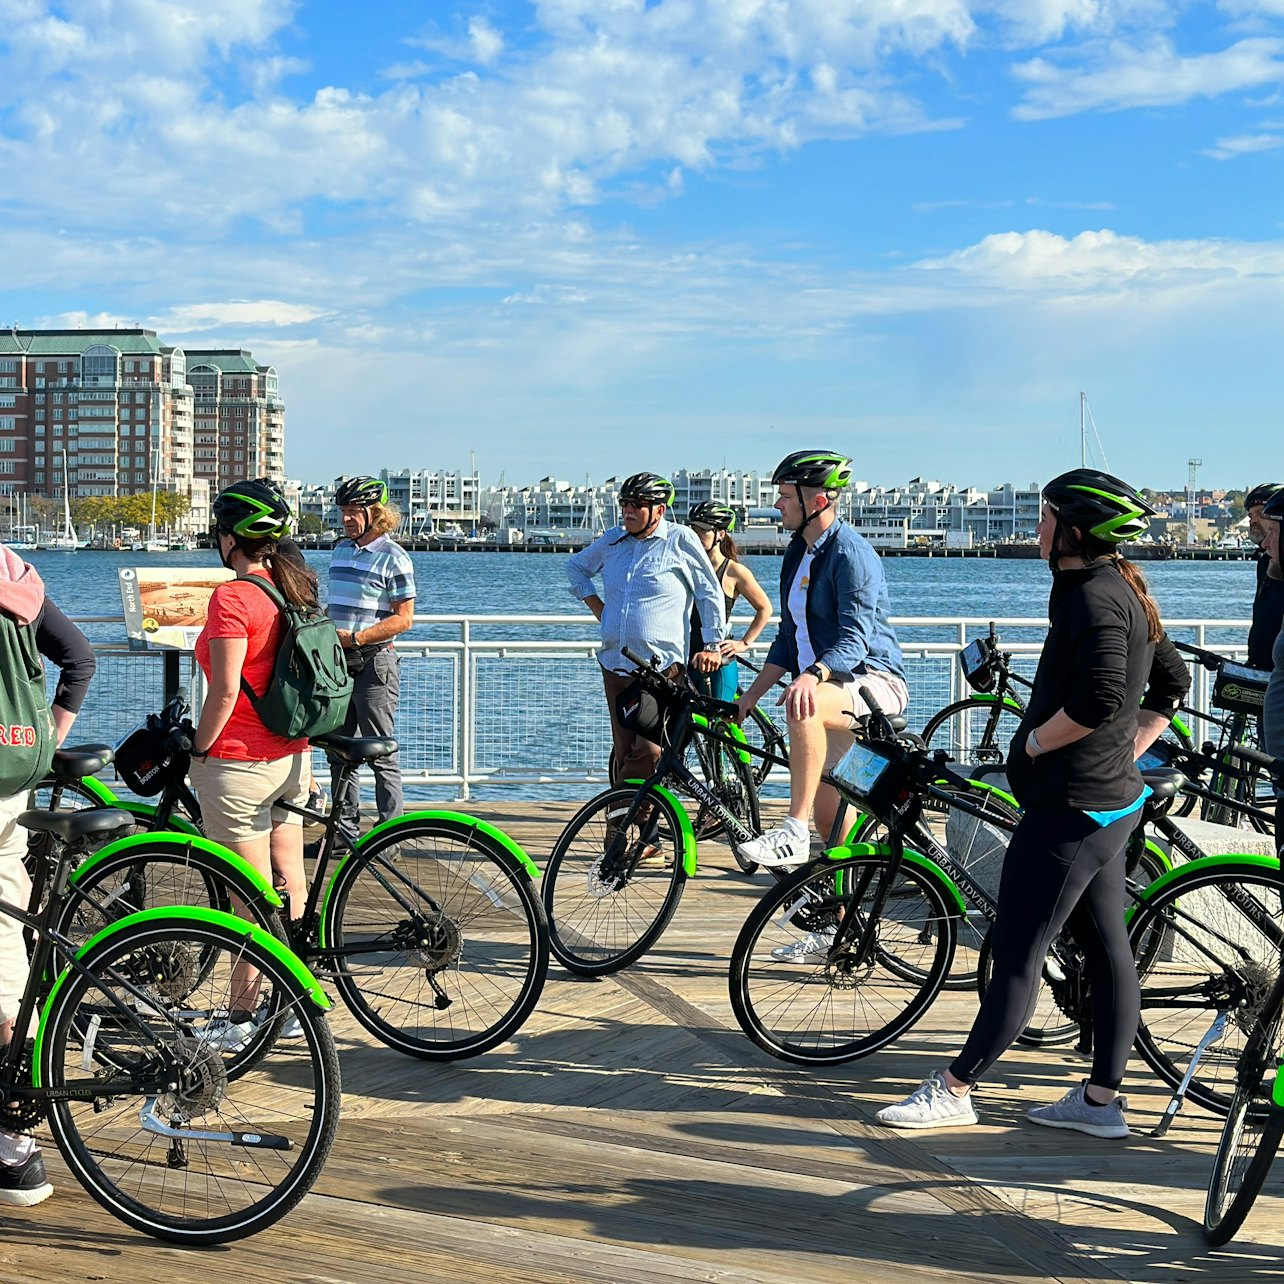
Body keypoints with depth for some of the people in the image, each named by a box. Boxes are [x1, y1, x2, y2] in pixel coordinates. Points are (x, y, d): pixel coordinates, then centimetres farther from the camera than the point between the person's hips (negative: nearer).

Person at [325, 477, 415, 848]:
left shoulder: (393, 557, -8)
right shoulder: (340, 550, 14)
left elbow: (403, 618, -12)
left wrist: (355, 637, -19)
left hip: (375, 663, -7)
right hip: (338, 663, 7)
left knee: (381, 754, -3)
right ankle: (346, 827, 20)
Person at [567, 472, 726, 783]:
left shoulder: (680, 540, -1)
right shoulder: (613, 540, 13)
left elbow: (710, 594, 4)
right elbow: (576, 567, 31)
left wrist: (712, 646, 1)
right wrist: (597, 606, 18)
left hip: (662, 668, -5)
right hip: (615, 667, 5)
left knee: (649, 751, -17)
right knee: (623, 752, 7)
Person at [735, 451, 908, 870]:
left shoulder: (851, 553, -15)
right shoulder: (799, 552, 12)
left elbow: (855, 641, -26)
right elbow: (789, 637, 19)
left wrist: (812, 675, -44)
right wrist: (751, 694, 12)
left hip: (874, 683, -9)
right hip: (830, 690, 9)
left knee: (803, 708, -39)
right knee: (830, 824, 9)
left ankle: (794, 834, -38)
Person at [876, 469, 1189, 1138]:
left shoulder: (1093, 595, -19)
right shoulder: (1124, 590, 13)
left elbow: (1100, 699, -30)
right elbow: (1172, 681, 21)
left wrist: (1035, 740, -16)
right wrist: (1126, 752, 17)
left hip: (1070, 805, -11)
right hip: (1111, 798, 11)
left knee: (1018, 956, -3)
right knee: (1107, 949, 12)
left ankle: (953, 1090, 4)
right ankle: (1101, 1099, 20)